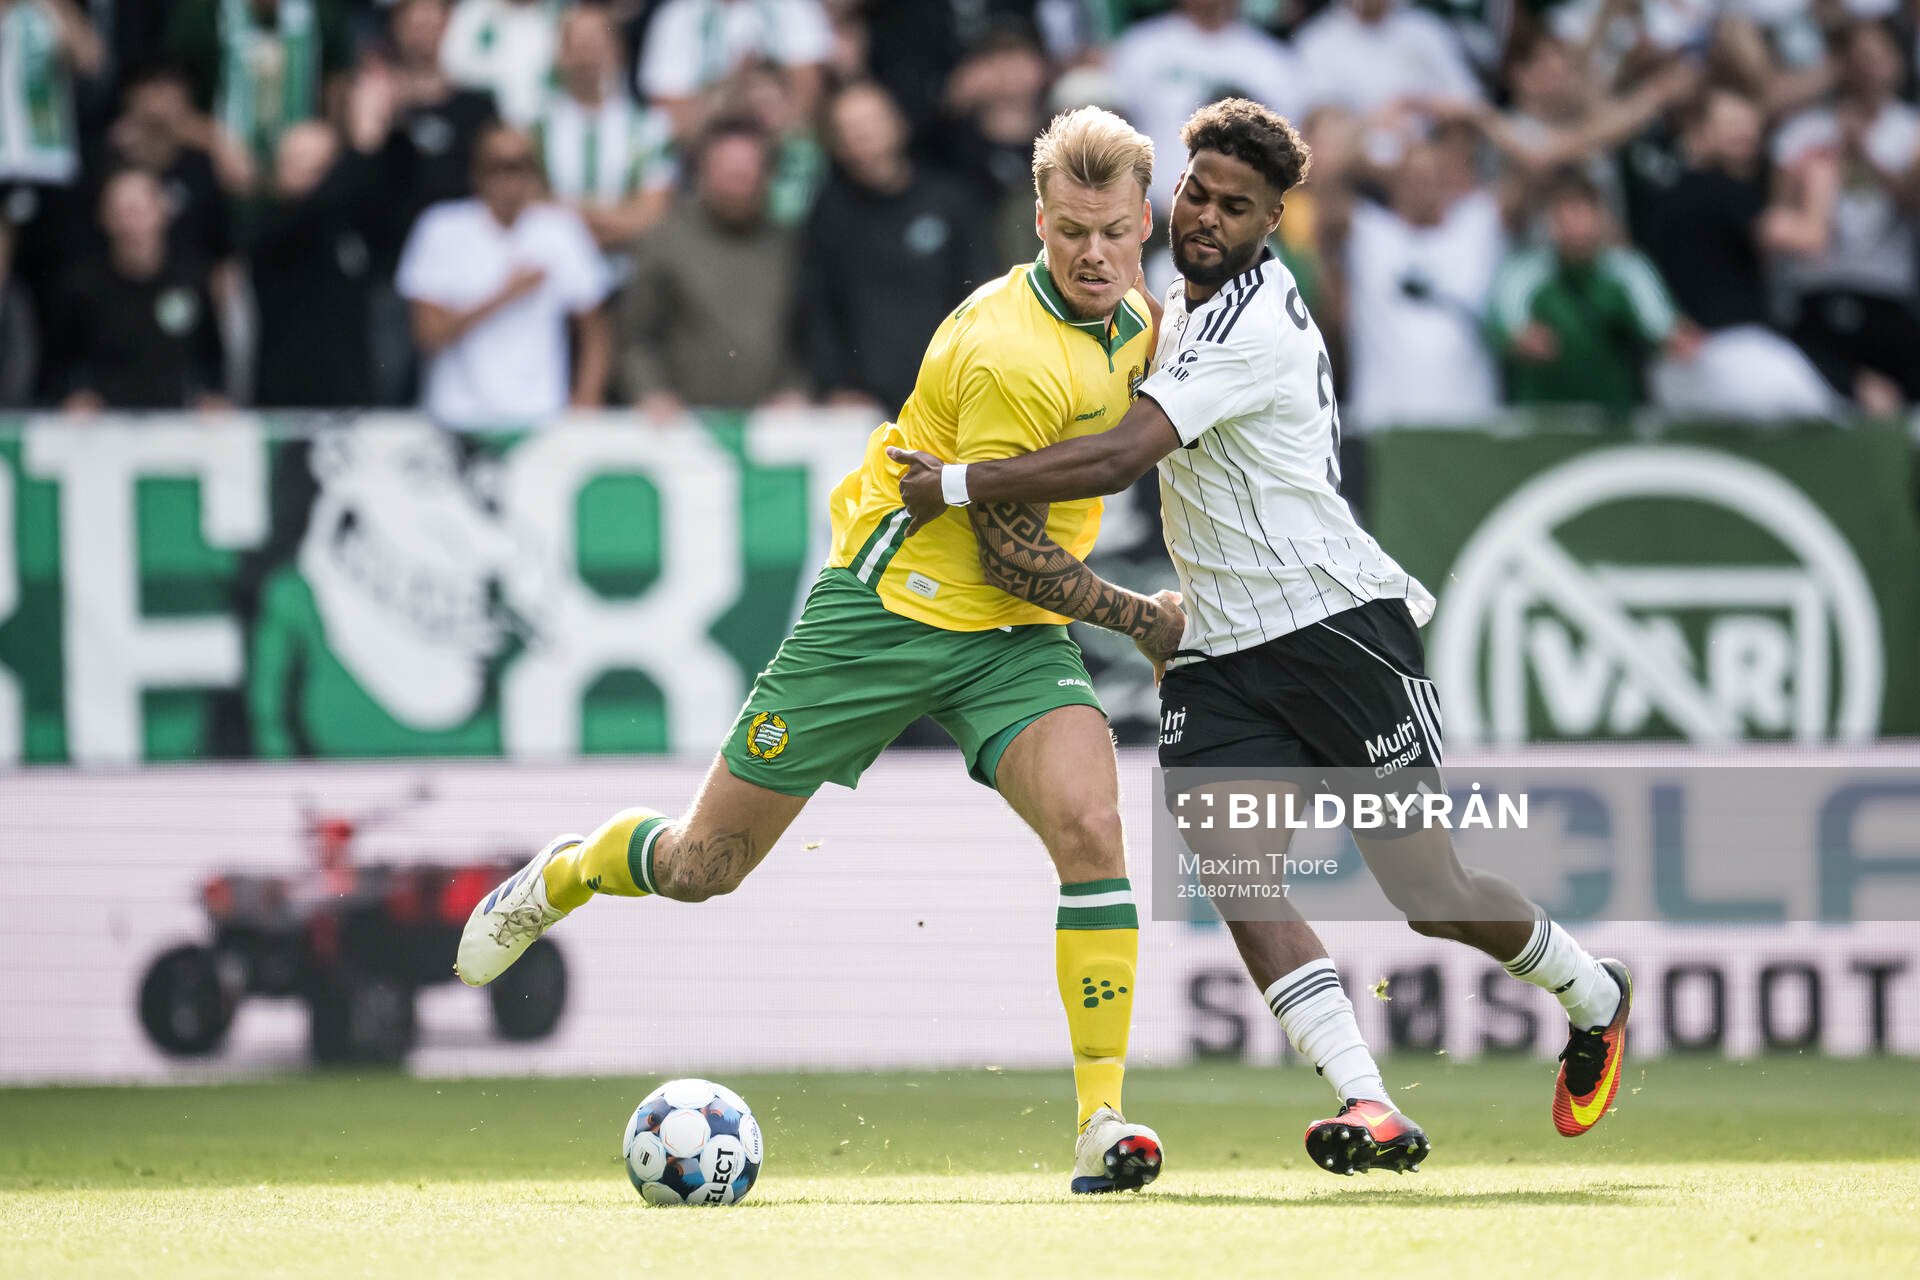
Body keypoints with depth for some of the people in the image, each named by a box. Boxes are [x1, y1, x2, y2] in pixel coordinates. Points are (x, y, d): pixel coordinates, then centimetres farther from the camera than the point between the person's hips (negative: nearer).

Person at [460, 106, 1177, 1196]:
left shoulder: (1135, 322, 1)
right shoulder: (1008, 355, -26)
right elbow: (1009, 553, -20)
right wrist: (1142, 618, -11)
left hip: (1018, 635, 6)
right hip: (895, 605, -6)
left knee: (1090, 826, -22)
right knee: (704, 864, 4)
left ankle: (1103, 1118, -19)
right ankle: (567, 873, 38)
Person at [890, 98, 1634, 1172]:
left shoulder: (1256, 323, -17)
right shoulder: (1190, 306, 12)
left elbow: (1120, 458, -26)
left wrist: (957, 486, -20)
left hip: (1338, 626, -8)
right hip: (1221, 655, 8)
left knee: (1433, 899, -4)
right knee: (1236, 873, -16)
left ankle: (1592, 994, 26)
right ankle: (1370, 1111, -20)